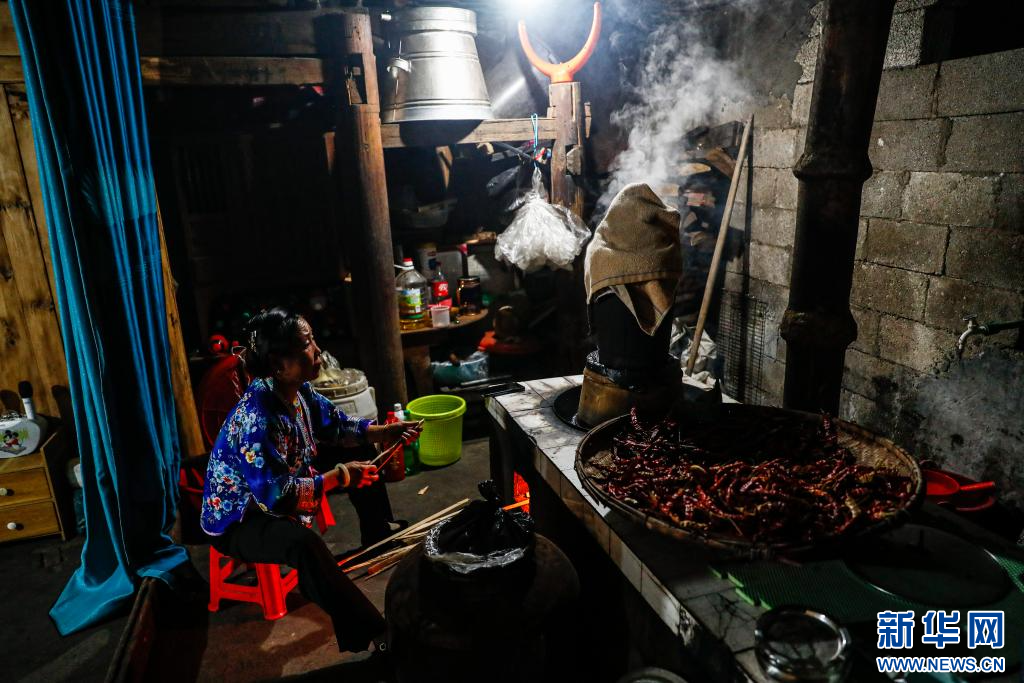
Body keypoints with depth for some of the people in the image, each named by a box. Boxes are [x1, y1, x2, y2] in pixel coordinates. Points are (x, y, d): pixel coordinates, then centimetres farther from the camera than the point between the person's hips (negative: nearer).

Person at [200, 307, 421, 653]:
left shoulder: (298, 391, -10)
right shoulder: (257, 416, -35)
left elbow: (338, 425, 7)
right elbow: (274, 495, -36)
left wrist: (388, 431, -7)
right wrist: (339, 477, -31)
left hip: (276, 490, 9)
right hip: (238, 518, -9)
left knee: (364, 462, 10)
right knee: (303, 544, -37)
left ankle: (383, 545, 31)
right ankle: (370, 632, -22)